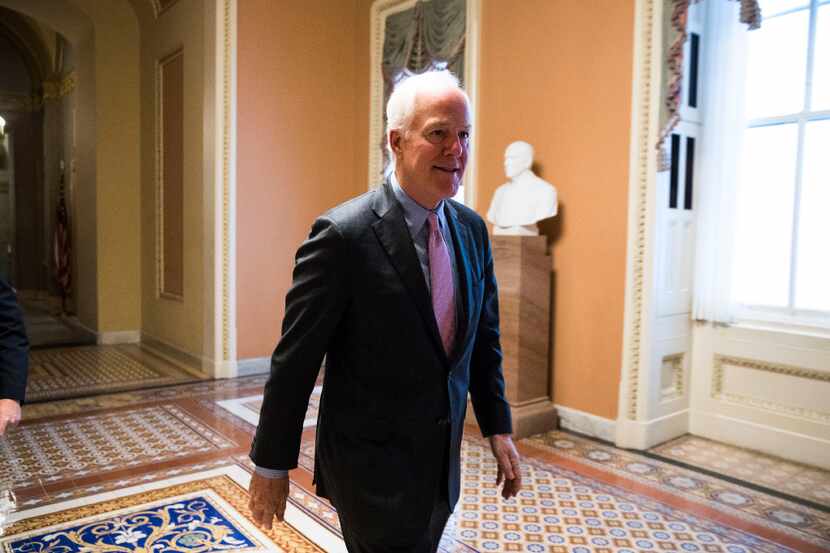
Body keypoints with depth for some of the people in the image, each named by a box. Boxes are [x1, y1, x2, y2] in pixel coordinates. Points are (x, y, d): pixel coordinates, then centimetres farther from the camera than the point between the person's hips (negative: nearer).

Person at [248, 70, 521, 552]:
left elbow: (484, 337, 8)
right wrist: (271, 465, -8)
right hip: (372, 464, -6)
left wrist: (498, 428, 7)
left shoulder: (472, 229, 1)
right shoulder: (343, 234, -19)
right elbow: (295, 359, -15)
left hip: (442, 459, 6)